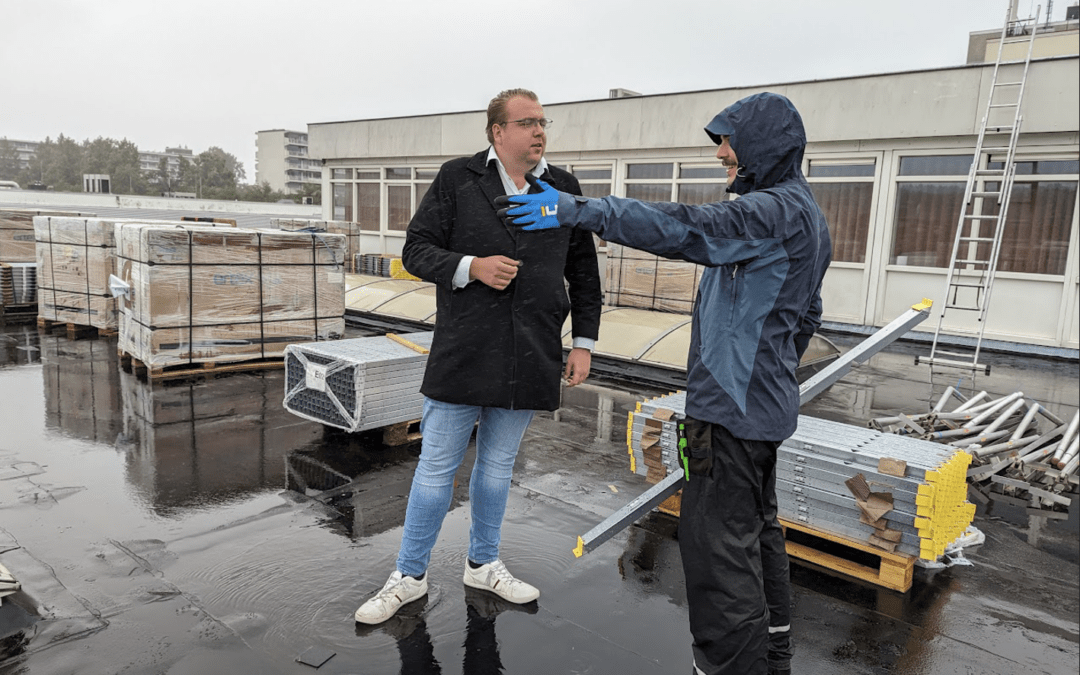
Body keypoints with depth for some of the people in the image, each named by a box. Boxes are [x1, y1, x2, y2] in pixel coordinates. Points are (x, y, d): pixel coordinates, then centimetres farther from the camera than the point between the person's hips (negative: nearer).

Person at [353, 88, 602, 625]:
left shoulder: (564, 189, 8)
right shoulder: (457, 179, 0)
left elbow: (584, 273, 13)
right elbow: (416, 249, 0)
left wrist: (583, 341, 8)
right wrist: (470, 267, -18)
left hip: (529, 358, 3)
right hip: (462, 353, -3)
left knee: (498, 465, 17)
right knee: (436, 466, 5)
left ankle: (483, 564, 36)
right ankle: (410, 576, 23)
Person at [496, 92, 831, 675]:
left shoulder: (776, 210, -17)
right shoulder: (802, 213, 16)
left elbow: (685, 229, -28)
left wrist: (575, 210, -26)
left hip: (732, 407, -11)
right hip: (763, 403, 11)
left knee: (718, 541, -4)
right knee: (758, 528, 21)